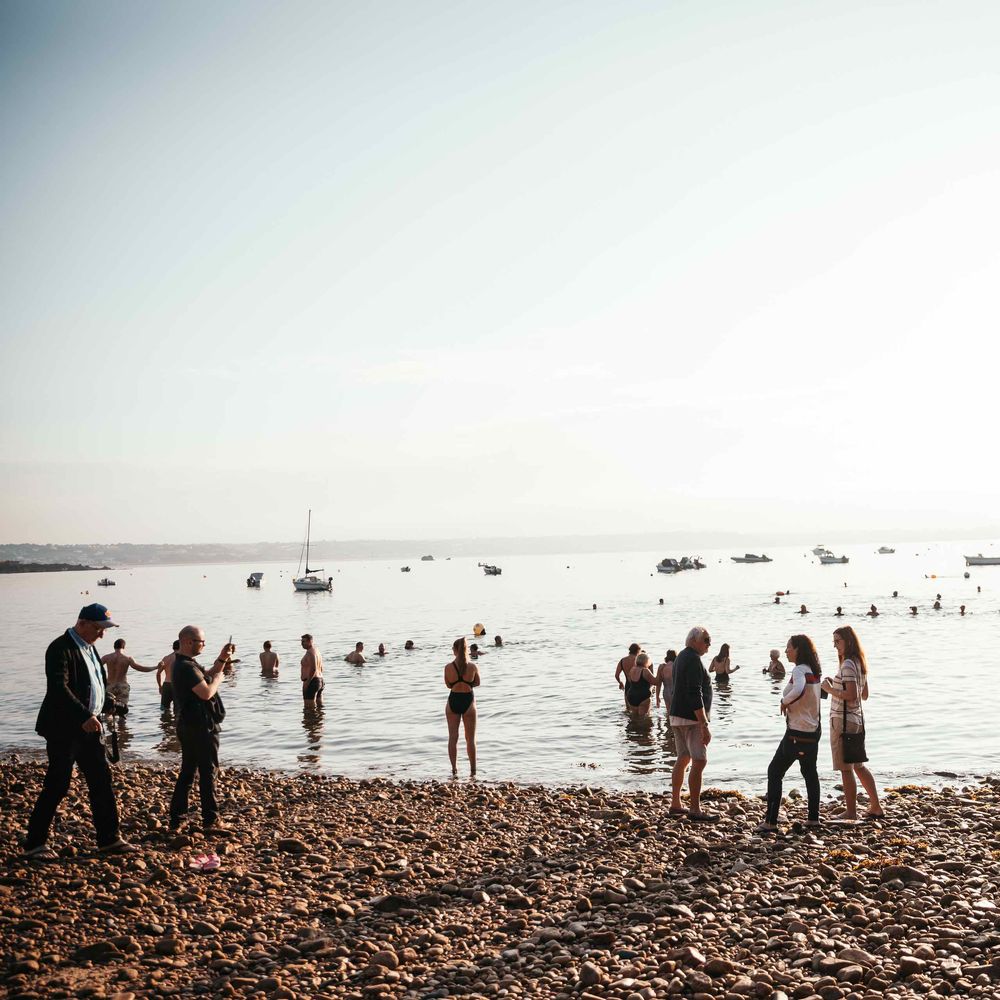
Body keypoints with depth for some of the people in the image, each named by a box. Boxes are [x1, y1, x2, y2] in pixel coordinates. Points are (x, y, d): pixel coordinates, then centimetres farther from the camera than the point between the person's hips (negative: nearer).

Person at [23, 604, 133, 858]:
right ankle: (34, 844, 10)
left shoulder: (88, 647, 13)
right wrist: (84, 716, -32)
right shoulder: (60, 648, -15)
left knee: (102, 782, 10)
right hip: (65, 729, -9)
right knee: (56, 786, -3)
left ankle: (108, 839, 17)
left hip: (89, 727, 9)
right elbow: (58, 688, -27)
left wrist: (106, 704, 9)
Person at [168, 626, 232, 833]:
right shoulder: (187, 666, -19)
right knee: (208, 771, -4)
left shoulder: (182, 663, 14)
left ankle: (176, 819, 18)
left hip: (188, 726, 10)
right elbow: (206, 692, -26)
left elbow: (205, 678, 19)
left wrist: (221, 660, 10)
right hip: (200, 727, -10)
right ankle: (211, 820, -1)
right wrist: (219, 677, -9)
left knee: (187, 771, 15)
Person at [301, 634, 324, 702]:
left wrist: (307, 682, -23)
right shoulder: (317, 651, 18)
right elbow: (321, 669, 23)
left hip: (311, 682, -11)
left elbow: (313, 669, -23)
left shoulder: (310, 653, -14)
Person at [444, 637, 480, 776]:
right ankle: (473, 770, 15)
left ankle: (454, 768, 11)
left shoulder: (448, 667, -11)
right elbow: (477, 683, 4)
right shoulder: (473, 667, -12)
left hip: (453, 701, 0)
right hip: (468, 701, 0)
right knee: (470, 739, 11)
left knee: (453, 737, 11)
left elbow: (448, 685, 3)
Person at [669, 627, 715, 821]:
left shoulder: (682, 657, 16)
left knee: (683, 759, 14)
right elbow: (695, 695, -23)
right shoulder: (693, 659, -16)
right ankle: (695, 809, -10)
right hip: (691, 718, -10)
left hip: (677, 716, 10)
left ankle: (675, 804, 19)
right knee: (699, 761, -10)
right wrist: (704, 725, -23)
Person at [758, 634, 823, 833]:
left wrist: (784, 701, -21)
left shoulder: (799, 670, -19)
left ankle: (771, 822, -4)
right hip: (813, 729, 9)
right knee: (810, 772, 19)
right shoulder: (814, 671, 8)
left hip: (797, 732, -9)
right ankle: (813, 818, 24)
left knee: (775, 772, -2)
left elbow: (797, 690, -38)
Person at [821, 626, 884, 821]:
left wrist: (830, 689, -15)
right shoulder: (859, 663, 12)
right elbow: (864, 695, 19)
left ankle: (851, 814, 4)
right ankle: (876, 808, 25)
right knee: (859, 766, 20)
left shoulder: (847, 665, -17)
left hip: (843, 720, -10)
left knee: (846, 769, -1)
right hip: (856, 719, 10)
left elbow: (851, 695, -25)